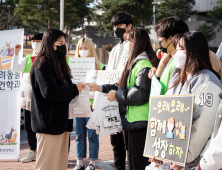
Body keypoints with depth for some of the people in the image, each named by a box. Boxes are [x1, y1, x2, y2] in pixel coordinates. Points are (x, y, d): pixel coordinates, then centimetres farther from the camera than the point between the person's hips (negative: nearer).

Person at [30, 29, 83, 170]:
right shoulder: (43, 64, -12)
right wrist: (74, 89, -12)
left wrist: (76, 87, 3)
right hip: (49, 122, -9)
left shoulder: (59, 63, 19)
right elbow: (49, 91, -21)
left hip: (61, 121, 10)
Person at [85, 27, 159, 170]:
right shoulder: (137, 61, 17)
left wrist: (117, 95, -11)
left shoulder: (143, 64, -17)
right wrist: (101, 88, 20)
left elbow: (140, 94, -24)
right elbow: (126, 88, 22)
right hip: (136, 122, 11)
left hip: (140, 122, -11)